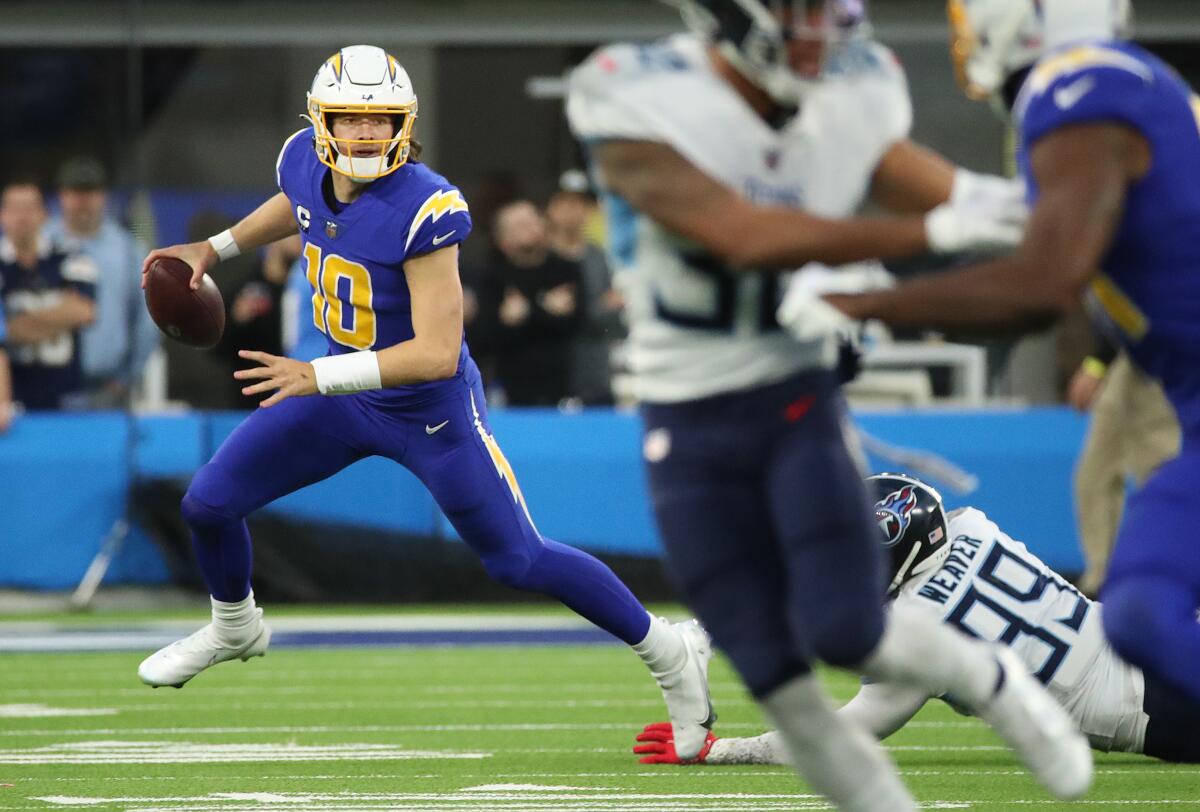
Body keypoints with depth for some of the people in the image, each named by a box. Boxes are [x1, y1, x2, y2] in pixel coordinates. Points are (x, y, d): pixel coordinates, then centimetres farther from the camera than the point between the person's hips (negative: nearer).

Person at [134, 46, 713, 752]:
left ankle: (670, 651, 18)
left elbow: (438, 352, -34)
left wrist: (319, 377, -37)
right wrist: (216, 249, 15)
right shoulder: (306, 163, -10)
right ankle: (236, 627, 37)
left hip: (430, 411, -6)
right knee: (209, 503, 6)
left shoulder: (423, 209, -31)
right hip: (343, 394, 6)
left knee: (519, 561, -1)